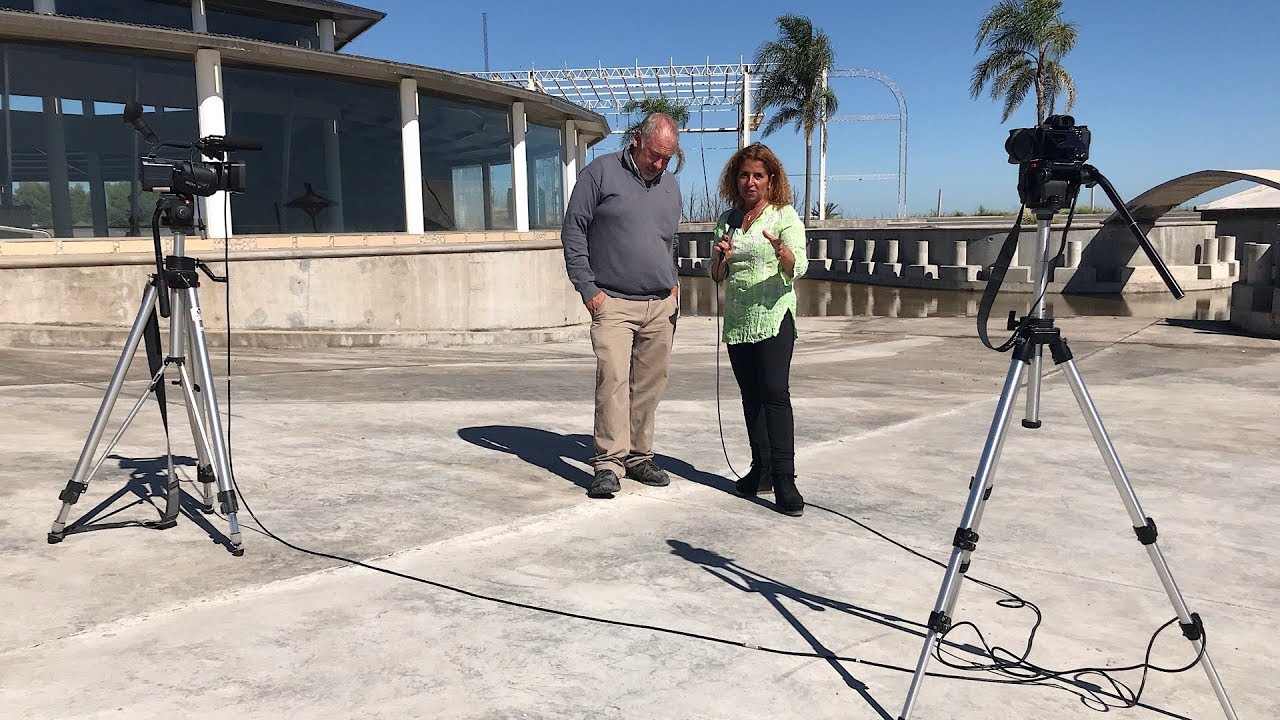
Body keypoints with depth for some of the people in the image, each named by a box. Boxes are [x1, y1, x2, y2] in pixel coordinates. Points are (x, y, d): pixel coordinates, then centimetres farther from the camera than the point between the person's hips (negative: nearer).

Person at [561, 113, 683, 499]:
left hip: (661, 306, 5)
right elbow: (573, 231, -2)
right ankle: (609, 464, -11)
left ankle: (639, 457, 17)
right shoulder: (601, 173, -1)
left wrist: (672, 282, 13)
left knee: (649, 386, 7)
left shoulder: (670, 185, 16)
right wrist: (588, 289, -8)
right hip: (613, 304, -5)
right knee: (613, 379, -14)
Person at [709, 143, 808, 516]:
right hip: (737, 319, 6)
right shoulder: (727, 220, 13)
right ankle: (761, 469, 19)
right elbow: (717, 277, 14)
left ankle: (784, 481, -16)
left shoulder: (785, 215, 0)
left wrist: (782, 252, -32)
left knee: (775, 392, -15)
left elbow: (798, 267, -11)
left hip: (773, 315, -5)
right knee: (751, 397, 10)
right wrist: (721, 257, -8)